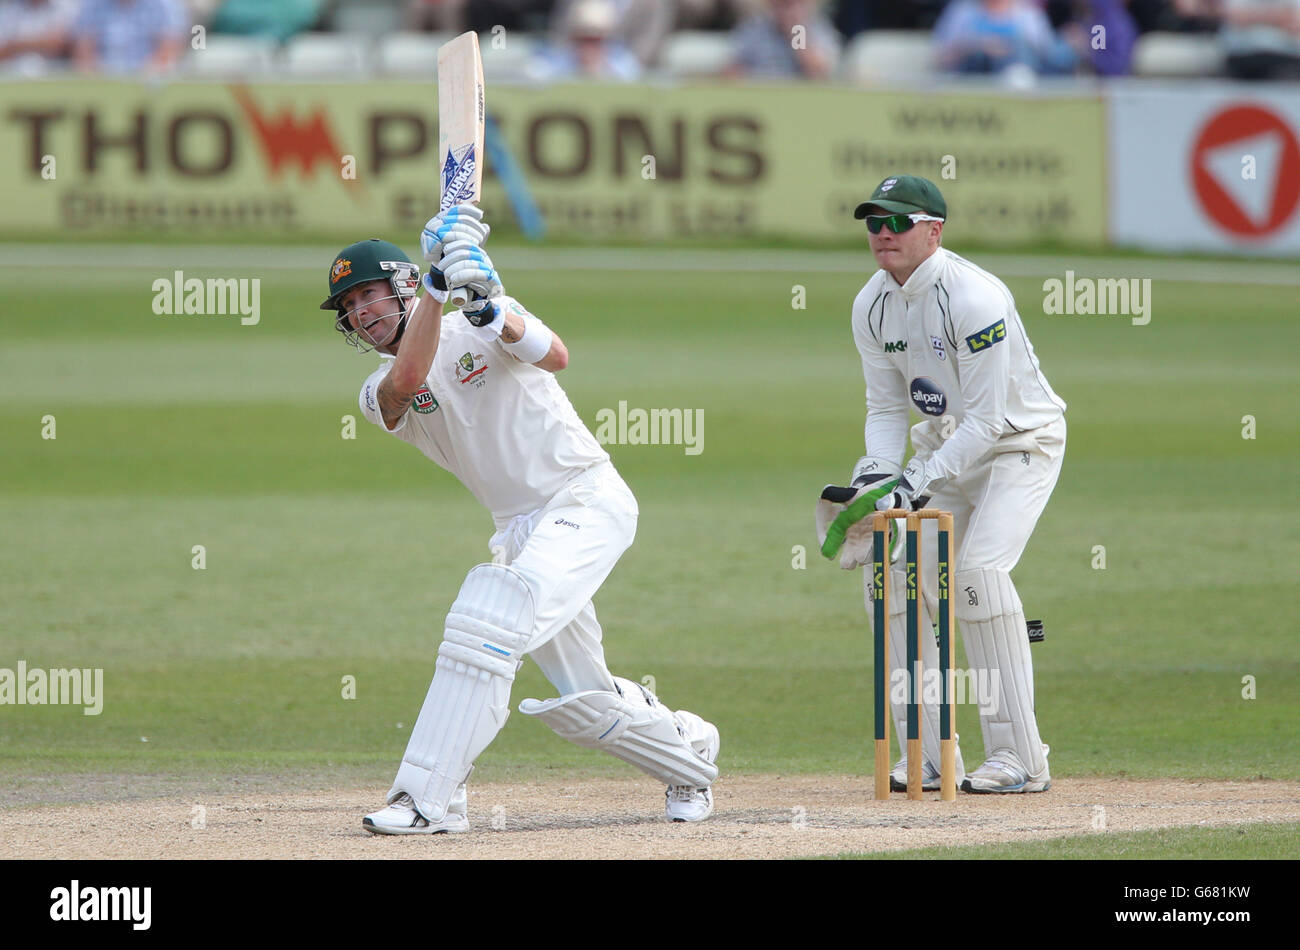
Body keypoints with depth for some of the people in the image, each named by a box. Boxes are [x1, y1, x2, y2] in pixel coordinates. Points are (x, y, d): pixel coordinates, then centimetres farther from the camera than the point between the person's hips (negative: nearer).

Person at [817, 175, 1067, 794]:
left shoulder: (974, 298, -27)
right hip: (947, 441, 8)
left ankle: (1019, 759, -22)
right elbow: (886, 406, 4)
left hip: (1021, 444, -8)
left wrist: (920, 481, -34)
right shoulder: (872, 306, -4)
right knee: (890, 570, -5)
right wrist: (877, 471, -16)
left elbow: (986, 416, -28)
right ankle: (928, 755, 4)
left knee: (979, 568, -26)